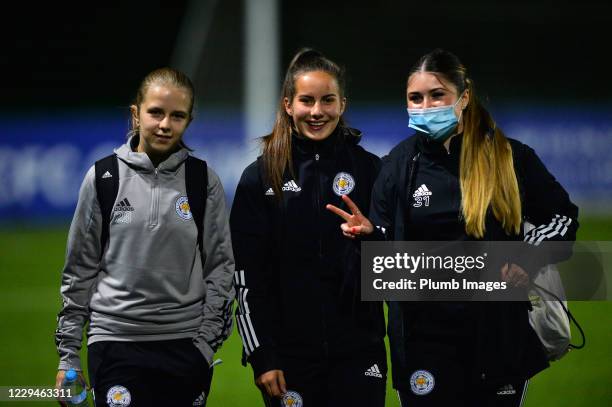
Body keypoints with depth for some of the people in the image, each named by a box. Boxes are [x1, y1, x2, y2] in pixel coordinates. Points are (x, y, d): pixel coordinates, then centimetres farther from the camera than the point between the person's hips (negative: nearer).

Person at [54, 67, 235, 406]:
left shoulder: (204, 181, 4)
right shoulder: (103, 178, 3)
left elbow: (221, 266, 7)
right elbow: (80, 268, 7)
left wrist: (207, 342, -1)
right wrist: (68, 354, 5)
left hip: (186, 344, 1)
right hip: (115, 340, -1)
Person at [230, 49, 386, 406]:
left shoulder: (368, 169, 4)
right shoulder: (260, 177, 2)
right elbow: (248, 278, 0)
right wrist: (260, 356, -6)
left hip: (358, 352, 0)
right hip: (289, 357, 0)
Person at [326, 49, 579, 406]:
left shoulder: (510, 158, -1)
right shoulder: (401, 162, 3)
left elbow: (562, 216, 10)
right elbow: (387, 248, 7)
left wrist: (531, 257, -6)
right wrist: (371, 233, -14)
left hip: (497, 335, 0)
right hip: (423, 334, 1)